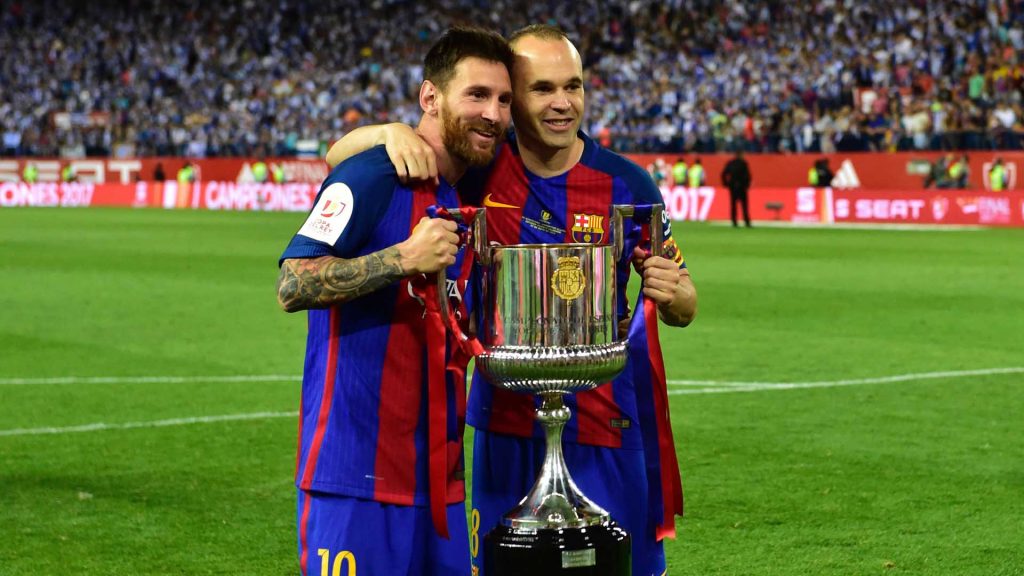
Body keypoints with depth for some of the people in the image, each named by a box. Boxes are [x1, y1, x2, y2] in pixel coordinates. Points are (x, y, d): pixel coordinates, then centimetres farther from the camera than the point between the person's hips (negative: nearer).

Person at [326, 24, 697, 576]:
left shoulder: (627, 185, -4)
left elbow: (683, 308, 5)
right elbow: (339, 157, -1)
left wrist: (670, 293, -19)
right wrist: (390, 132, -23)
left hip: (608, 427, -1)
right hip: (507, 422, 1)